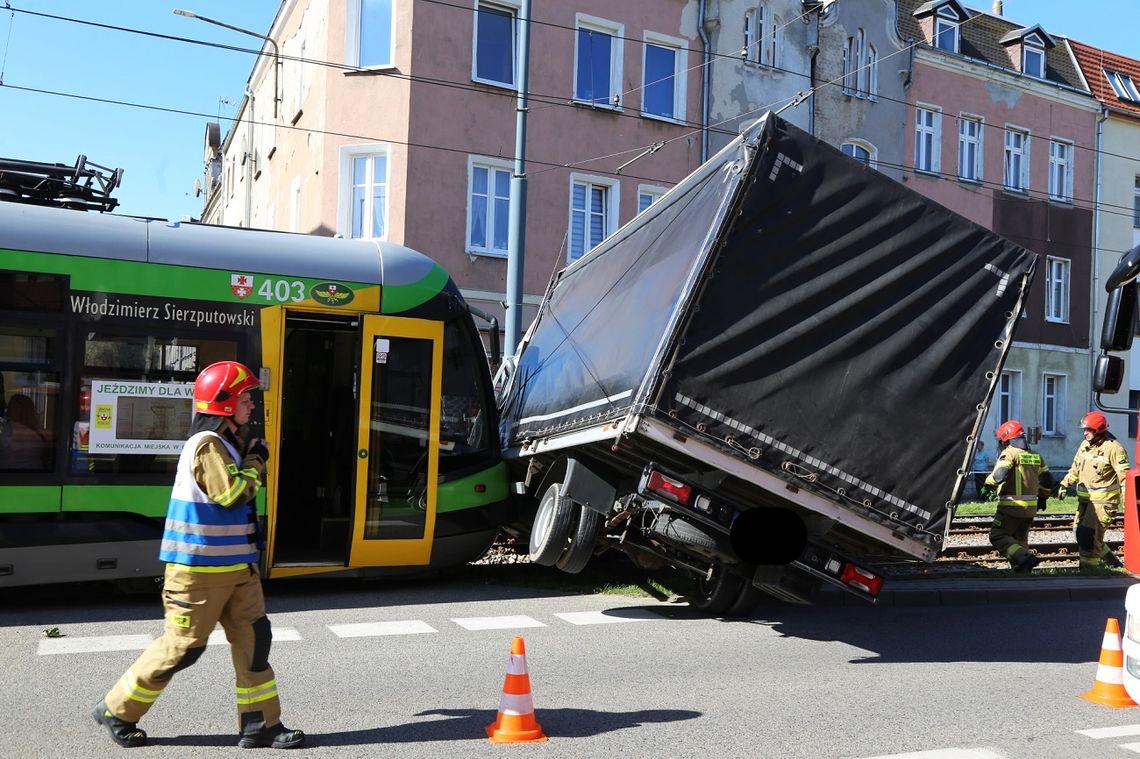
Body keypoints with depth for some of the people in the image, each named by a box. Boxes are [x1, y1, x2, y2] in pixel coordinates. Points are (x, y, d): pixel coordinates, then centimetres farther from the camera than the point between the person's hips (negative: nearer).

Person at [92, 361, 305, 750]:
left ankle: (260, 724, 11)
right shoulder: (207, 445, -18)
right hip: (200, 568, -9)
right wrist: (255, 461, -11)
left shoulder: (225, 443, 13)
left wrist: (250, 457, 7)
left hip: (236, 564, 9)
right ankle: (117, 711, 22)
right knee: (182, 645, 1)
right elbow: (232, 493, -24)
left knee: (254, 637, 6)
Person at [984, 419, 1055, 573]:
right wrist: (1042, 497, 32)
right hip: (1030, 508, 8)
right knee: (1020, 539, 18)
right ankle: (1021, 570, 15)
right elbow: (1047, 481, 19)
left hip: (1011, 506, -8)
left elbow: (999, 475, -24)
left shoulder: (1009, 453, -9)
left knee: (998, 537, -3)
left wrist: (988, 484, -6)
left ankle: (1025, 558, -19)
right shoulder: (1036, 456, 14)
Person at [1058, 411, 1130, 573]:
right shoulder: (1085, 445, 9)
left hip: (1103, 500, -8)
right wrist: (1065, 485, 14)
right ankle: (1110, 560, 29)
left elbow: (1125, 475, -16)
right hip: (1085, 498, 9)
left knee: (1087, 535, -12)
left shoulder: (1113, 448, -14)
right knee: (1079, 530, 13)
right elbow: (1075, 468, 20)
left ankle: (1088, 569, -1)